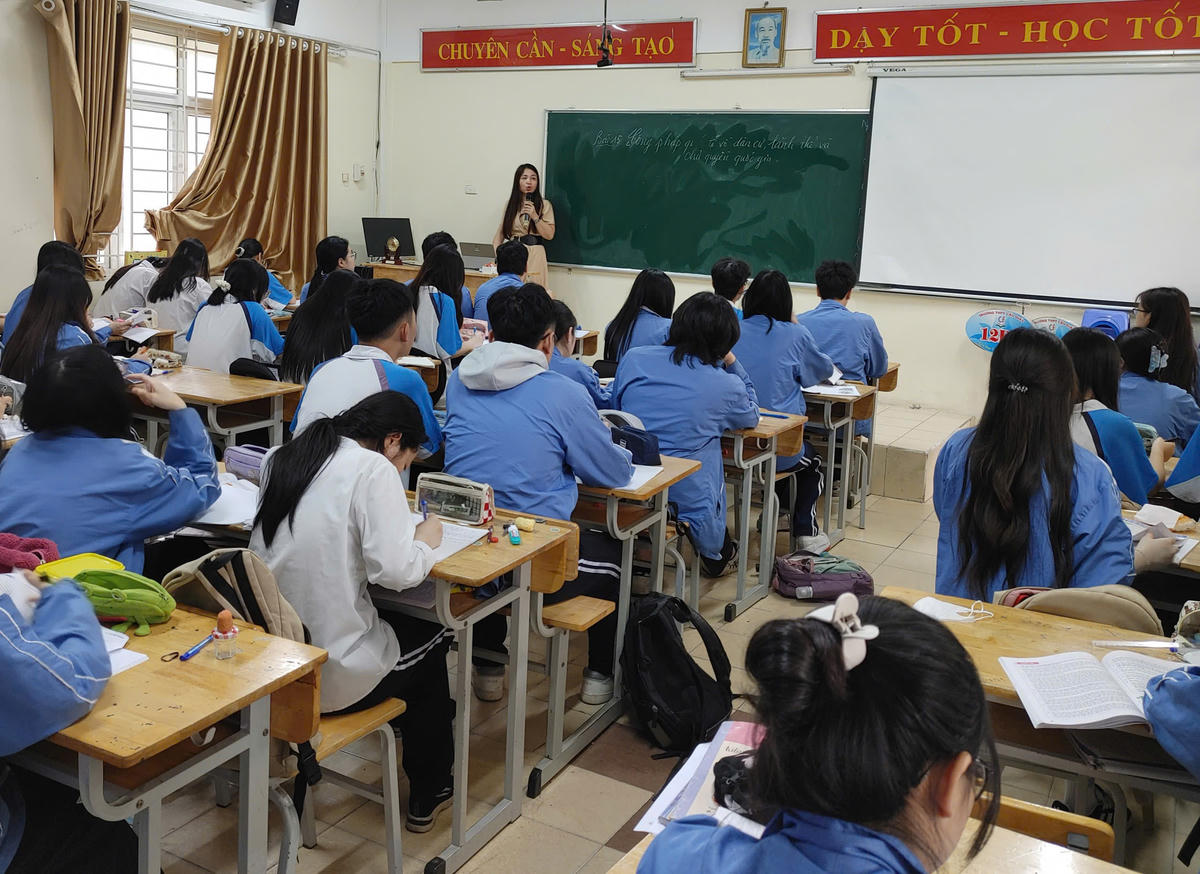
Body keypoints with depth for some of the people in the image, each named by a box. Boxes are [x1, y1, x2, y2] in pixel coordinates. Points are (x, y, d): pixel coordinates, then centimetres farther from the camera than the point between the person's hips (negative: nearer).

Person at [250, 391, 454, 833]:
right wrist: (425, 540, -3)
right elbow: (394, 569, -24)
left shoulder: (282, 459, 6)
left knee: (398, 624, 31)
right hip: (332, 675, -7)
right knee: (429, 636, 24)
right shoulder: (374, 470, -15)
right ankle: (429, 794, 38)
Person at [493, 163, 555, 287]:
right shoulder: (511, 204, 14)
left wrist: (534, 216, -11)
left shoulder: (544, 205, 4)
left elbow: (549, 235, -2)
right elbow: (501, 232, 12)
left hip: (534, 255, -3)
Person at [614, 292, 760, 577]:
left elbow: (614, 407, 18)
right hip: (687, 498, -3)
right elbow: (751, 417, 18)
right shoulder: (726, 385, -5)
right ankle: (715, 555, 45)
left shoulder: (633, 358, 1)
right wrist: (732, 362, 19)